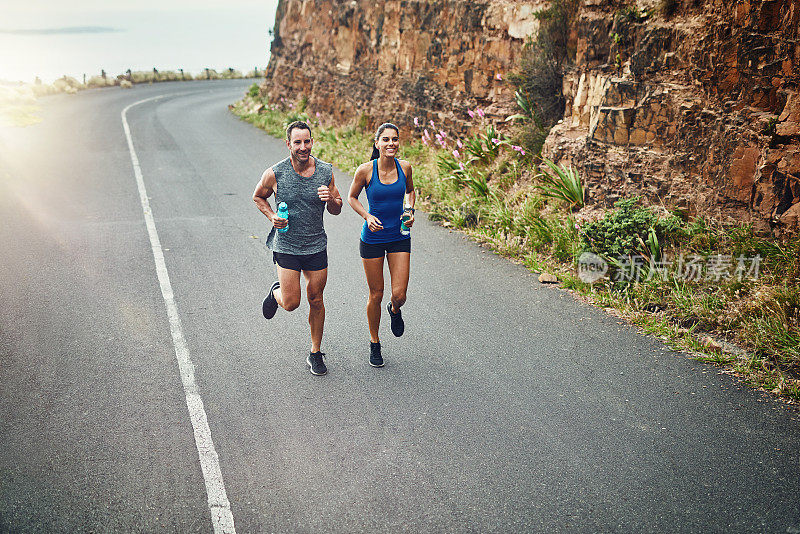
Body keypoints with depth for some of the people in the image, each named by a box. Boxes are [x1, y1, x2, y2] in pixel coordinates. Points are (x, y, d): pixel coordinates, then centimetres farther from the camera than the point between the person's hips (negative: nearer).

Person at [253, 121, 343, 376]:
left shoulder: (325, 171, -4)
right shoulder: (275, 173, -11)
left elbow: (337, 209, 5)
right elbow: (258, 197, 8)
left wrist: (330, 199, -18)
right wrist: (271, 216, -10)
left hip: (316, 246, 2)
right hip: (286, 246, -2)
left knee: (316, 300, 9)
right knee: (291, 303, -5)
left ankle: (316, 354, 25)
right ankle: (276, 292, 33)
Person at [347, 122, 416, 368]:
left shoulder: (404, 167, -5)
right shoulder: (366, 170, -12)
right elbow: (352, 197, 3)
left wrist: (410, 211, -2)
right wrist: (367, 216, -13)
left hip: (399, 237, 2)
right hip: (372, 238, -2)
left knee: (399, 295, -6)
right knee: (376, 295, 6)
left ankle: (395, 310, 34)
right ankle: (374, 343, 28)